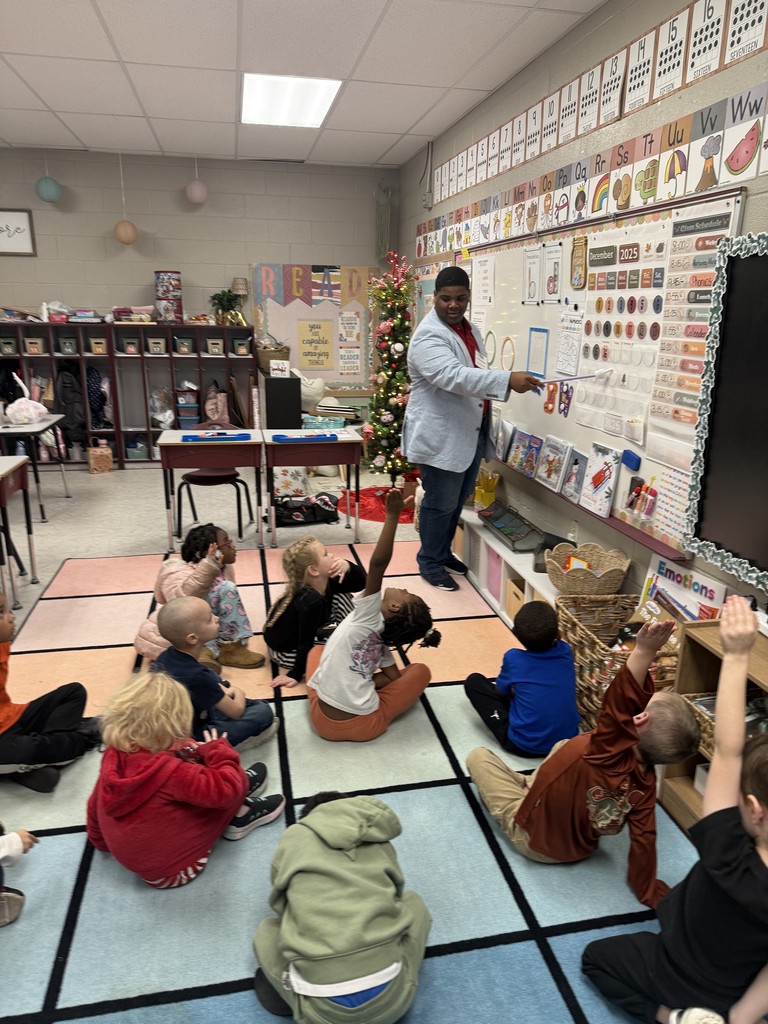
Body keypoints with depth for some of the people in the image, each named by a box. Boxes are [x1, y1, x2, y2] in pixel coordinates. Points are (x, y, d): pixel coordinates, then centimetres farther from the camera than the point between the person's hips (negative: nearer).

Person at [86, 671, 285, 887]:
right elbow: (225, 790, -31)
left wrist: (102, 842, 23)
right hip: (173, 871, -7)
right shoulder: (169, 771, -34)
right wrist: (219, 751, -14)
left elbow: (95, 807, 5)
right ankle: (240, 815, 21)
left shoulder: (113, 756, -12)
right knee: (238, 782, -5)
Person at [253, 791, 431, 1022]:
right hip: (390, 998, 1)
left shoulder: (294, 838, 10)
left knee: (266, 932, 29)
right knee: (411, 901, 30)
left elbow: (281, 905, 24)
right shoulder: (380, 842, 15)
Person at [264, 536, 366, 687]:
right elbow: (305, 645, -26)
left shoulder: (324, 583, -11)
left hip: (302, 635, 8)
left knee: (340, 596, 2)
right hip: (288, 651, -8)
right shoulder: (311, 601, -35)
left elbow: (360, 583, -4)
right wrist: (295, 675, -15)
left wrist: (348, 566, -23)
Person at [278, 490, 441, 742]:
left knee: (318, 649, 27)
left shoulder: (369, 616, -6)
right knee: (420, 671, 20)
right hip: (365, 727, 1)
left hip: (323, 722, -1)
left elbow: (377, 564, -15)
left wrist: (393, 515, -21)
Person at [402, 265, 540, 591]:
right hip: (441, 436, -9)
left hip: (470, 431, 9)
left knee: (458, 499, 18)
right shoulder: (429, 336, -19)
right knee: (441, 502, 1)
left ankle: (443, 552, 34)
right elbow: (454, 376, -34)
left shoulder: (470, 329, 11)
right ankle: (430, 562, 18)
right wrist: (508, 380, -41)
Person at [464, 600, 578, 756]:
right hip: (567, 741, 5)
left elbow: (501, 692, 6)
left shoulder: (513, 658, -15)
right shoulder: (566, 651, -6)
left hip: (524, 745, -5)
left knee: (474, 681, 5)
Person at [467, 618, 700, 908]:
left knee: (479, 756, 9)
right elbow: (644, 840, -15)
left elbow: (623, 697, -57)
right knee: (563, 746, 20)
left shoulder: (610, 747, -40)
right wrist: (648, 891, 0)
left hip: (530, 837, -6)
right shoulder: (645, 782, -23)